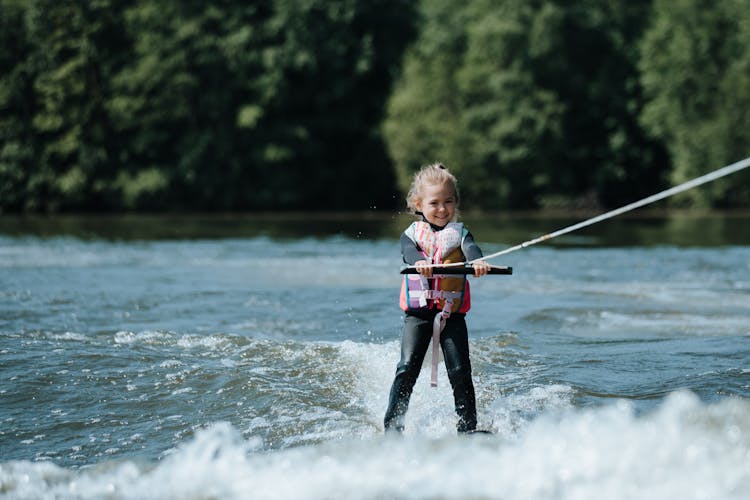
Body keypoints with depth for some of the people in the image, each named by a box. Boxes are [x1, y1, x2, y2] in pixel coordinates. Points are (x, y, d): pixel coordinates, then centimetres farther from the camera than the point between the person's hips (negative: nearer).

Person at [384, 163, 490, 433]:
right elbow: (408, 251, -13)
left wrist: (478, 262, -37)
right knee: (407, 368, -10)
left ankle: (467, 426, 1)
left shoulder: (459, 233, 11)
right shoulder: (411, 233, 10)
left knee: (460, 371, -6)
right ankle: (392, 424, -7)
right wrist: (419, 261, -38)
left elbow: (470, 248, -12)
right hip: (418, 312, 0)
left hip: (452, 313, 0)